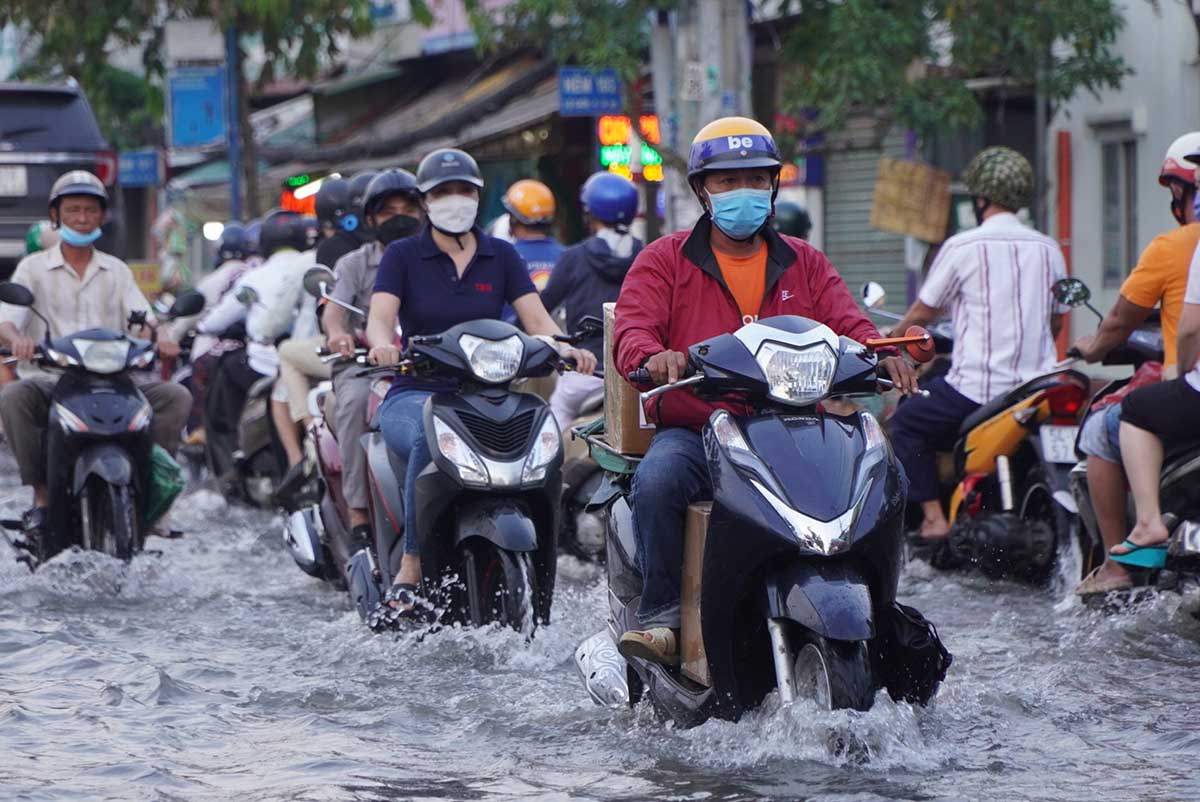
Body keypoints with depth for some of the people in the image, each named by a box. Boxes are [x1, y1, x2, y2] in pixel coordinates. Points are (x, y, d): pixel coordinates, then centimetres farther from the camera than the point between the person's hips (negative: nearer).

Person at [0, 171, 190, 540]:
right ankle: (42, 495, -24)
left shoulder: (116, 271, 17)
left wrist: (161, 339, -19)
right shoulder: (34, 268, 9)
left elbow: (142, 318, 5)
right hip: (52, 378, -2)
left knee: (176, 397, -21)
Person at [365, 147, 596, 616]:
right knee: (431, 437, -38)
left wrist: (564, 348, -20)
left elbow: (535, 318, 3)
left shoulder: (501, 257, 14)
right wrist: (382, 344, -32)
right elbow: (379, 317, -7)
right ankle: (411, 567, -33)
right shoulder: (403, 256, 7)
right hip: (416, 395, -2)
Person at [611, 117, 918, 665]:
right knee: (655, 480, -36)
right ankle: (660, 615, -23)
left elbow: (847, 324, 7)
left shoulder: (804, 264, 20)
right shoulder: (664, 262, 10)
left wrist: (882, 353, -18)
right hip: (693, 430, -2)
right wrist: (653, 357, -30)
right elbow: (631, 329, -5)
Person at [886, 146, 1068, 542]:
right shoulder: (1048, 249, 9)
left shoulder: (963, 247, -7)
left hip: (977, 386, -6)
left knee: (907, 422, 13)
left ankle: (933, 517, 2)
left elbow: (924, 311, 4)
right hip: (1037, 384, 6)